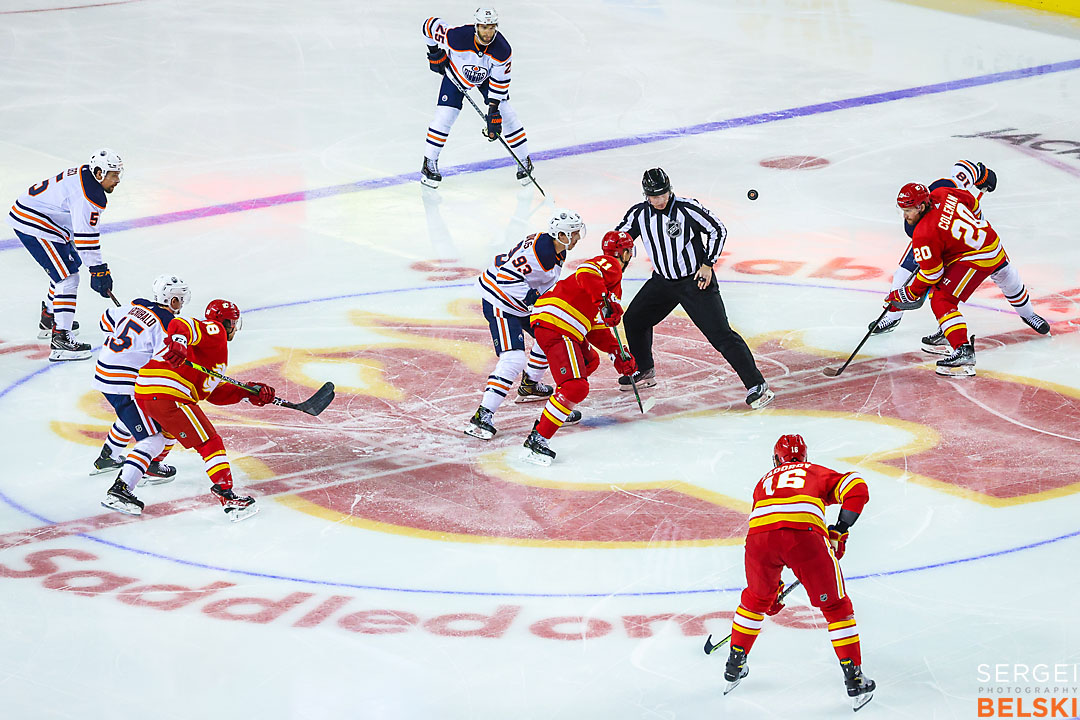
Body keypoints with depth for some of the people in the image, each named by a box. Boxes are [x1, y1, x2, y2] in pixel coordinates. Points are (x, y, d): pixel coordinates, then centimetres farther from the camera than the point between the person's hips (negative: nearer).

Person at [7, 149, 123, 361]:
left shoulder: (84, 175, 10)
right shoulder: (89, 194, -23)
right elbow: (85, 236, -24)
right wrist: (98, 270, -20)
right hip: (34, 226, -11)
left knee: (71, 263, 26)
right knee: (67, 278, -14)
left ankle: (48, 319, 40)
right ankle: (60, 340, -20)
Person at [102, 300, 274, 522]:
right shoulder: (215, 330, 5)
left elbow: (214, 393, 30)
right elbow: (181, 324, -14)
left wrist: (248, 393, 25)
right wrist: (178, 343, -34)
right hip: (168, 395, -10)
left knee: (155, 440, 28)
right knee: (209, 443, -3)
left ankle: (120, 489, 24)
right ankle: (227, 497, -7)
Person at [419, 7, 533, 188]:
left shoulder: (503, 50, -32)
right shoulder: (458, 37, -39)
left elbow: (500, 82, -22)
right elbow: (430, 25, -22)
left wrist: (493, 112, -24)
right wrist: (435, 53, -16)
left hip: (487, 76, 1)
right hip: (456, 73, -1)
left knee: (507, 115, -5)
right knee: (444, 117, -12)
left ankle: (524, 162, 12)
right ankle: (429, 164, 4)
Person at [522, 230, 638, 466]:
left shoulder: (613, 286, 30)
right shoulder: (610, 265, -1)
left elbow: (596, 329, 31)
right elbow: (586, 271, -24)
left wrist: (618, 353, 24)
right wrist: (604, 300, -32)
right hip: (554, 325, -11)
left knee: (589, 361, 33)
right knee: (576, 387, -20)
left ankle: (562, 410, 38)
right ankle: (537, 439, -22)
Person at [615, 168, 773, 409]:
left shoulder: (688, 209, -20)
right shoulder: (638, 214, -6)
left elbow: (718, 230, -10)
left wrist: (707, 264, -13)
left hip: (696, 280, -6)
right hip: (663, 281, 6)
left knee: (720, 334, -14)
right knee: (634, 319, 11)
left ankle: (756, 385, -13)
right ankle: (644, 373, 33)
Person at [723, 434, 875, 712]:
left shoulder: (764, 482, 40)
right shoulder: (819, 473, 32)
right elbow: (857, 489, 12)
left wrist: (772, 586, 50)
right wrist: (839, 532, 20)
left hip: (759, 533, 3)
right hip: (805, 533, -3)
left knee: (756, 598, 31)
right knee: (836, 606, 12)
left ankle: (734, 667, 39)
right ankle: (855, 681, 9)